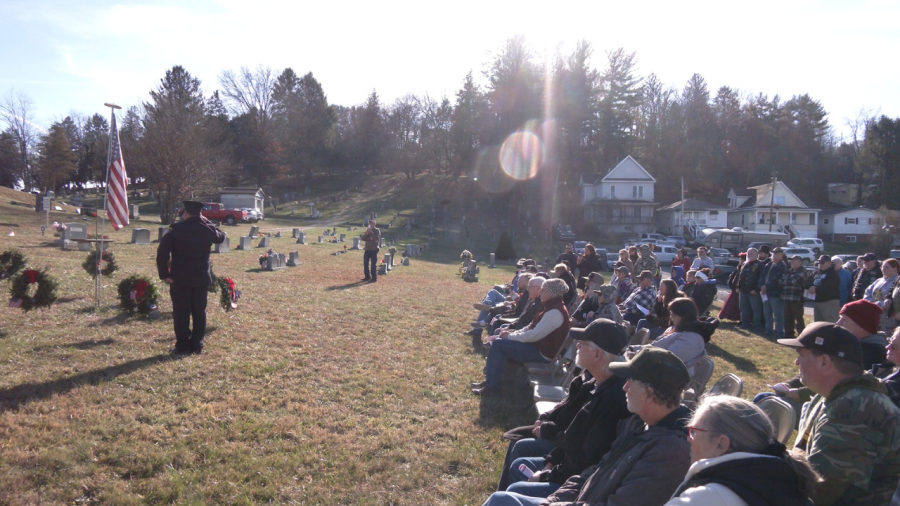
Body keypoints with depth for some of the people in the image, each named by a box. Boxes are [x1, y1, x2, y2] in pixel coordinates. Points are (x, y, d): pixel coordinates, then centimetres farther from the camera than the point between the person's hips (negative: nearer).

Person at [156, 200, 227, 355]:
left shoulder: (176, 229, -8)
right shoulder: (207, 229, 0)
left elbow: (162, 252, -12)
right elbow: (221, 237, 23)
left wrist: (164, 274, -6)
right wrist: (207, 222, 18)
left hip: (180, 279, -3)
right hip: (202, 279, 3)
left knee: (181, 313, 5)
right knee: (199, 312, 10)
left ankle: (183, 346, 8)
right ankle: (197, 345, 13)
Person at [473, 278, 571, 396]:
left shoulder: (555, 312, -23)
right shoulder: (551, 307, 10)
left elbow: (534, 335, -26)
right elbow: (532, 328, 14)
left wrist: (510, 336, -14)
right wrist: (513, 333, 0)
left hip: (543, 354, -11)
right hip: (538, 345, 11)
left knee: (498, 344, -17)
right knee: (497, 339, 10)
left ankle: (491, 386, -10)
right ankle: (490, 379, 13)